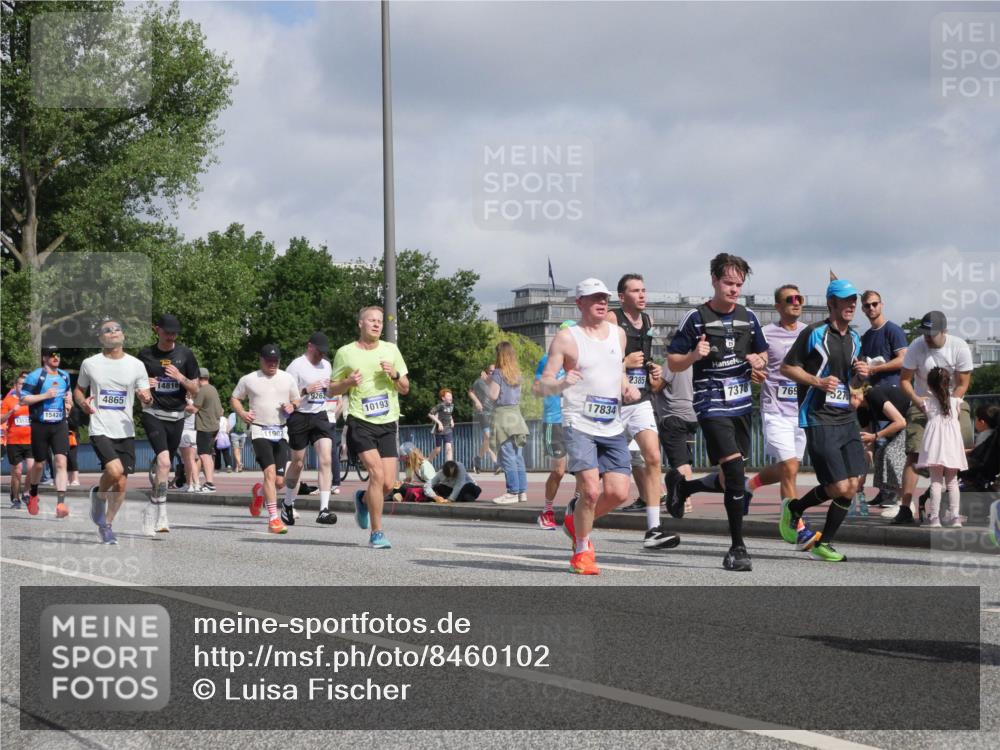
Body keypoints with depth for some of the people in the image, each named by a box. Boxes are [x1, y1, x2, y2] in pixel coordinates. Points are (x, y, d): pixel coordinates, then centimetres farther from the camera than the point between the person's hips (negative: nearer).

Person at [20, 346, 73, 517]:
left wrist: (69, 400, 9)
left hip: (60, 425, 3)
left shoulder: (65, 376, 11)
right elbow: (23, 400, -10)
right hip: (40, 426, -3)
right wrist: (45, 395, -18)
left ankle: (61, 503, -18)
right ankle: (32, 495, 38)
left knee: (61, 462, -13)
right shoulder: (35, 376, -7)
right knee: (39, 464, 11)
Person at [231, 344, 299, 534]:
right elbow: (234, 398, 14)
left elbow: (297, 400, 20)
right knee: (270, 472, -21)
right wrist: (242, 413, -5)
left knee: (279, 482, 1)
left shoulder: (287, 379, 11)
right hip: (260, 431, -4)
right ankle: (273, 518, -22)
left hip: (281, 432, 4)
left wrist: (291, 407, -3)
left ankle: (259, 491, 38)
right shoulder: (249, 379, 4)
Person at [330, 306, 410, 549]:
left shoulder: (390, 350, 11)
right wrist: (349, 382, -11)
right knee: (377, 474, -18)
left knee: (388, 483, -2)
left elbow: (405, 389, 14)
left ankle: (363, 499, 33)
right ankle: (376, 534, -9)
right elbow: (332, 390, 9)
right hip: (360, 422, -3)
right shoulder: (345, 353, 3)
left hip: (388, 423, 3)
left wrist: (394, 375, -7)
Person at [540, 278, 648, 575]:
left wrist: (628, 388, 6)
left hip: (613, 427, 5)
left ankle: (575, 518, 26)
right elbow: (544, 385, -6)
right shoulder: (566, 338, -4)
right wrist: (562, 383, -28)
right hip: (579, 425, -5)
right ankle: (581, 551, 5)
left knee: (618, 493, -4)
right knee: (591, 489, -16)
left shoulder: (618, 334, 13)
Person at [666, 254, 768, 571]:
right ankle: (737, 548, -9)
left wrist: (758, 361, -1)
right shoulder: (696, 318, -5)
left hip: (741, 404, 6)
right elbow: (672, 362, -2)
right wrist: (694, 355, -21)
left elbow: (762, 353, 22)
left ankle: (683, 487, 40)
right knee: (735, 472, -16)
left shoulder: (748, 317, 9)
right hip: (712, 405, -6)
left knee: (733, 476, 11)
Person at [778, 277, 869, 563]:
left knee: (852, 486, 0)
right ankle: (793, 509, 14)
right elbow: (786, 367, -4)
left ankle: (823, 542, 15)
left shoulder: (854, 338, 16)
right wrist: (818, 381, -16)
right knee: (839, 488, -12)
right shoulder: (814, 333, -7)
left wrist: (860, 375, 4)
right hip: (819, 419, -7)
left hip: (846, 418, 7)